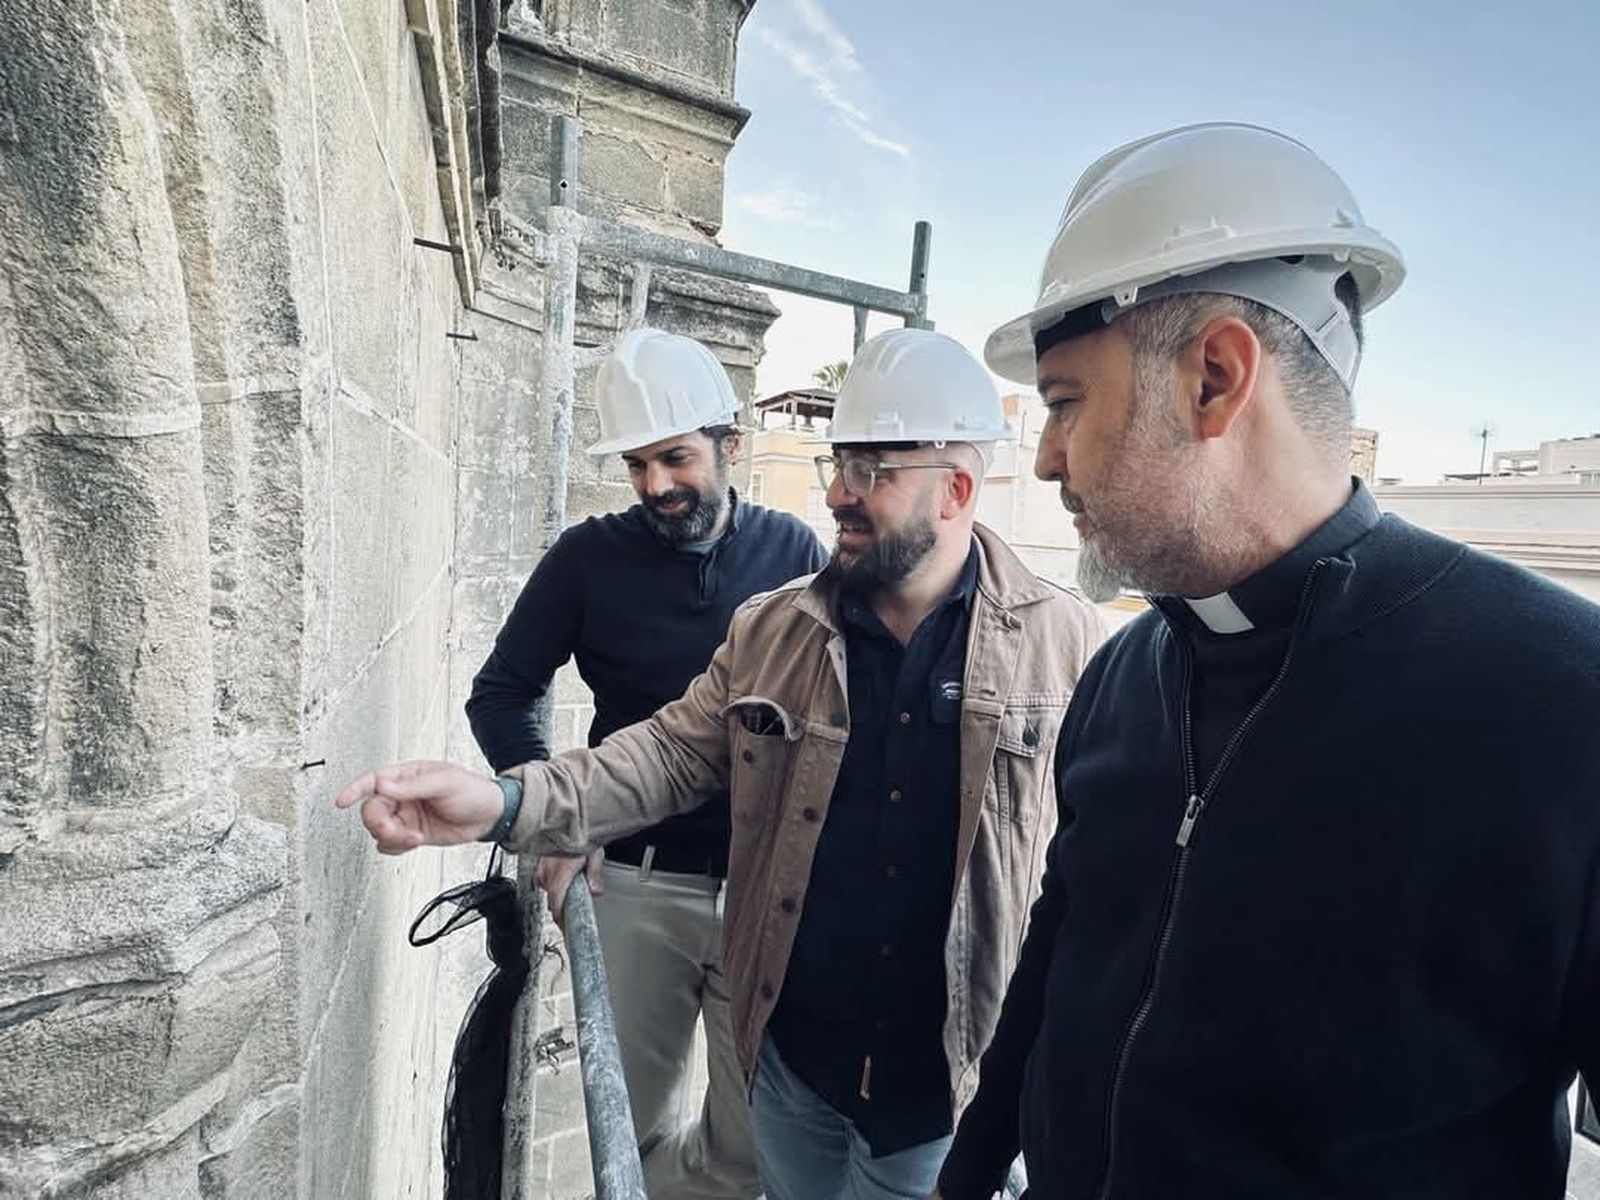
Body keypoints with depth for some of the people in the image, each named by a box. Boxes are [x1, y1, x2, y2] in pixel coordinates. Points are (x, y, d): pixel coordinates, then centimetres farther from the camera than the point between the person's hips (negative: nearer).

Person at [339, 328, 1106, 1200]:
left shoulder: (1062, 641, -10)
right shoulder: (771, 629, -3)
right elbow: (673, 752, -3)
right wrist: (510, 803, -18)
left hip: (944, 1076, -2)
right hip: (791, 1053, 3)